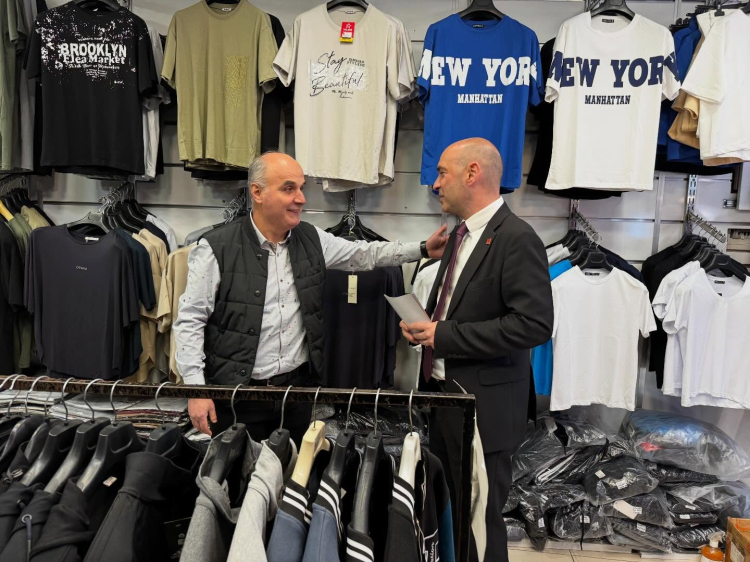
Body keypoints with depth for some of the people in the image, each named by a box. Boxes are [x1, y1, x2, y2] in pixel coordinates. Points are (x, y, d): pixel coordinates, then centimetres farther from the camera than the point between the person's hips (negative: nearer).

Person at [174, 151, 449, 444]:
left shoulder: (312, 239, 3)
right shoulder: (217, 249, -11)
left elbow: (364, 254, 12)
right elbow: (190, 321, -8)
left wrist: (423, 249, 6)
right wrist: (196, 389, -12)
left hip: (298, 386, 4)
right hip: (237, 394, -4)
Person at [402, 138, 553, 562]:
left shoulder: (517, 239, -17)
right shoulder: (461, 235, 12)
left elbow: (534, 324, -25)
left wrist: (444, 335, -22)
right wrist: (423, 325, 3)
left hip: (483, 405, -8)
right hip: (441, 393, 8)